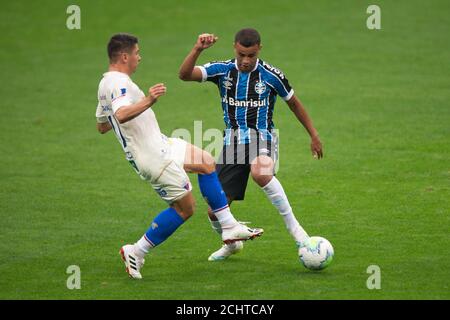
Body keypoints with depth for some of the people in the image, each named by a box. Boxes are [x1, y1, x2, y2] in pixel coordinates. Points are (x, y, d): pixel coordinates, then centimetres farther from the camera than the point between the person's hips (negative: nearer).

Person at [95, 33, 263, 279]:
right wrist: (148, 101, -54)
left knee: (206, 162, 16)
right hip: (153, 156, -11)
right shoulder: (120, 83, -21)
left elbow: (102, 126, 23)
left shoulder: (105, 84, 12)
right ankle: (135, 253, 3)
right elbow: (121, 115, -42)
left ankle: (229, 228, 15)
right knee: (184, 208, -3)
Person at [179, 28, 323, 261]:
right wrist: (197, 49, -30)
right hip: (232, 141, 3)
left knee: (260, 172, -41)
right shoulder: (222, 70, -1)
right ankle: (231, 243, 33)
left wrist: (314, 136, 14)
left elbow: (294, 103, 10)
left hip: (262, 137, -3)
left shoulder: (271, 75, -6)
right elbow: (185, 74, -14)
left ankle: (292, 225, -26)